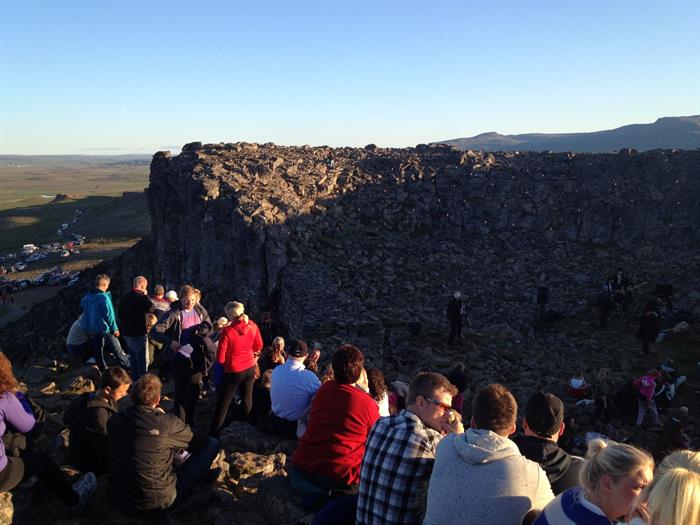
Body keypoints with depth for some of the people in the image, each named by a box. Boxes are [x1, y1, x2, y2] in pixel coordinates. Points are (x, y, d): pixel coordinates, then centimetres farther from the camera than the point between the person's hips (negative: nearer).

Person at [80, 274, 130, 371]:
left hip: (90, 328, 7)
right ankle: (127, 366, 15)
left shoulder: (88, 295, 2)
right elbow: (109, 315, -20)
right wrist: (115, 329, -11)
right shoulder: (104, 297, -21)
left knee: (98, 350, 16)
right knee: (117, 349, 6)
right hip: (103, 328, -7)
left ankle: (103, 370, 25)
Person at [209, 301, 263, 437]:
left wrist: (225, 363, 5)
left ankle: (214, 434, 20)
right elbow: (258, 347, 7)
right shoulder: (252, 326, -9)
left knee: (223, 404, 10)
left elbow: (220, 358, -15)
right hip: (250, 369, 4)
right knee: (247, 401, 17)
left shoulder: (227, 331, -22)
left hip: (234, 371, -4)